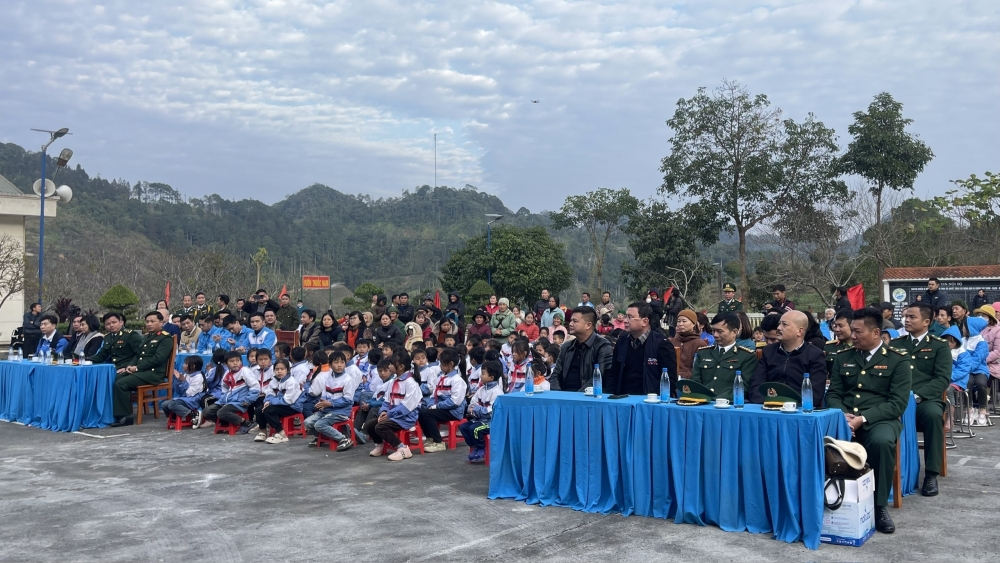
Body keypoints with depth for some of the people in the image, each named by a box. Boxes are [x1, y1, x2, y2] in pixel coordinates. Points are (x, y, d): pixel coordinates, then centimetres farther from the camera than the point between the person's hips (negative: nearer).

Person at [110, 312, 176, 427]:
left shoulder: (166, 338, -4)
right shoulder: (147, 336, 24)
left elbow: (158, 359, -14)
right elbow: (138, 355, 22)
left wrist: (137, 368, -14)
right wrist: (129, 367, 2)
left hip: (154, 373, -8)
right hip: (139, 371, 8)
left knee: (120, 384, -24)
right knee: (114, 379, -14)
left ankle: (125, 416, -16)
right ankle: (114, 412, -13)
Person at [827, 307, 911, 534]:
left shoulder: (898, 361, 2)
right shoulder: (843, 358, 15)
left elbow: (897, 403, -7)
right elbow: (833, 394, 12)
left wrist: (863, 419, -18)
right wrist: (842, 414, -10)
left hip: (880, 420, -3)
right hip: (844, 418, 3)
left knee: (881, 441, -38)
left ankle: (879, 506, -20)